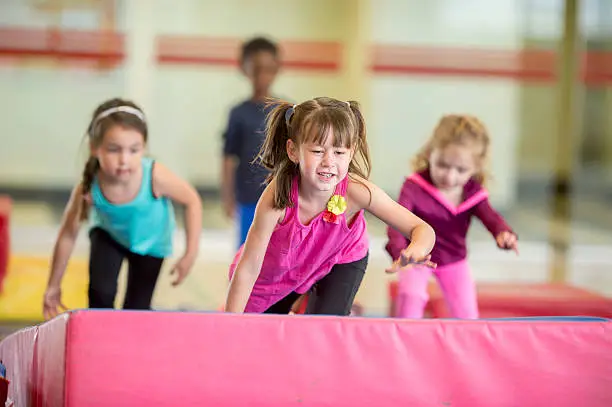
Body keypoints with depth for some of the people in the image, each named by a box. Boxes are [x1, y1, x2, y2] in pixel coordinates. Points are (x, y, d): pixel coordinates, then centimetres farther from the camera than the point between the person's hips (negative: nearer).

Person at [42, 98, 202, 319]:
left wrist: (190, 254, -20)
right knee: (100, 292, -18)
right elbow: (68, 235, -19)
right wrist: (54, 286, -10)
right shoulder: (87, 189, -34)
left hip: (149, 242, 0)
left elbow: (192, 201, -20)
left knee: (137, 308, 0)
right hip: (108, 235, 0)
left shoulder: (155, 176, -38)